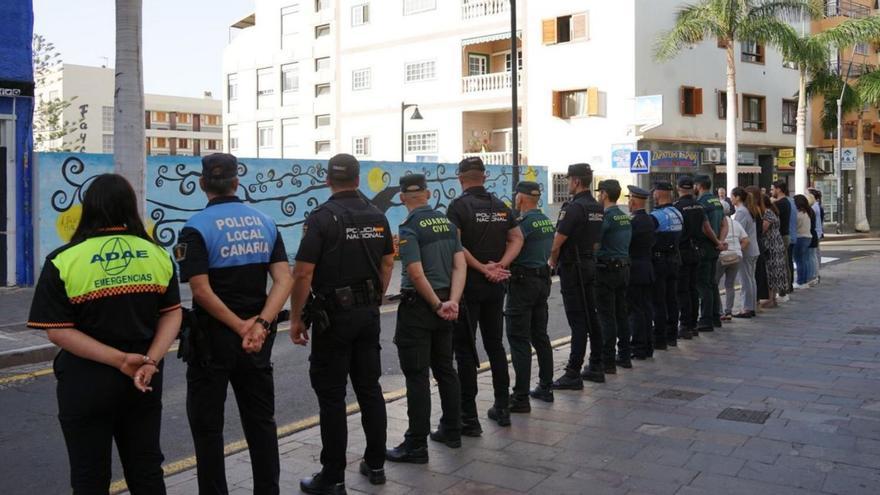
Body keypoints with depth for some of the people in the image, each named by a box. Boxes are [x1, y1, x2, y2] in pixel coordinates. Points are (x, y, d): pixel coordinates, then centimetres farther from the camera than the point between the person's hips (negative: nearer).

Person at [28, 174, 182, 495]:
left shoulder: (64, 261, -10)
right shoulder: (157, 254, 0)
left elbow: (58, 330, -14)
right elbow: (172, 314, -2)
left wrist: (121, 360, -18)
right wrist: (151, 359, -12)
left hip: (86, 383, -3)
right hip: (144, 381, 3)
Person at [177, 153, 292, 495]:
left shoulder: (197, 228, -11)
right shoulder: (265, 222, 3)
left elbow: (202, 291, -20)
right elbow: (284, 280, -6)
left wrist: (241, 327, -15)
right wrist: (261, 324, -15)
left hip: (213, 337, -4)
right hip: (258, 338, 5)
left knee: (207, 426, 9)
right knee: (261, 420, 15)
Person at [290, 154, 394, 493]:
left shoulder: (322, 217, -13)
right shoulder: (377, 217, 5)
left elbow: (303, 274, -16)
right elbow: (387, 263, 12)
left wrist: (296, 319, -8)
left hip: (334, 316, -6)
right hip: (369, 314, 6)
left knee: (331, 396, 2)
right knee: (370, 389, 14)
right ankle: (375, 464, 24)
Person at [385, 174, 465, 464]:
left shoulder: (409, 228, -13)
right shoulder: (447, 223, 7)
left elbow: (417, 275, -19)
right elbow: (460, 266, 1)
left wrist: (437, 305, -9)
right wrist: (452, 301, -7)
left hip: (418, 306, -7)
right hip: (444, 302, 7)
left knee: (417, 376, -2)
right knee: (445, 369, 16)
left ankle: (416, 445, 3)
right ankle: (452, 431, 26)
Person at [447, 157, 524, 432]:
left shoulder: (458, 205, -9)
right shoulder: (500, 206, 9)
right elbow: (517, 238, 5)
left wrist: (482, 268, -16)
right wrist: (500, 266, -6)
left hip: (468, 284, -5)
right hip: (495, 286, 5)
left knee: (465, 349, 0)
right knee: (495, 345, 16)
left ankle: (469, 418, 1)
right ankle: (502, 408, 23)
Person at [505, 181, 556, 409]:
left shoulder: (524, 222, -15)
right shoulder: (547, 221, 12)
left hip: (523, 281, -9)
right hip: (543, 280, 9)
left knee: (519, 339, -6)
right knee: (540, 336, 16)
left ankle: (521, 397, -5)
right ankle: (545, 388, 24)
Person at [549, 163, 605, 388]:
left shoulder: (573, 207, -18)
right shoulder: (598, 208, 11)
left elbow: (558, 241, -17)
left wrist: (553, 261, 0)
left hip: (572, 268, -9)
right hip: (590, 265, 9)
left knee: (577, 320, -8)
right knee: (591, 316, 13)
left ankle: (573, 374, -3)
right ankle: (596, 367, 21)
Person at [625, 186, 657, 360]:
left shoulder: (633, 222, -17)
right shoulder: (650, 220, 9)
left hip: (634, 272, -9)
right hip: (648, 271, 9)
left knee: (635, 311, -3)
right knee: (646, 309, 12)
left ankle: (639, 349, 0)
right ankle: (648, 347, 19)